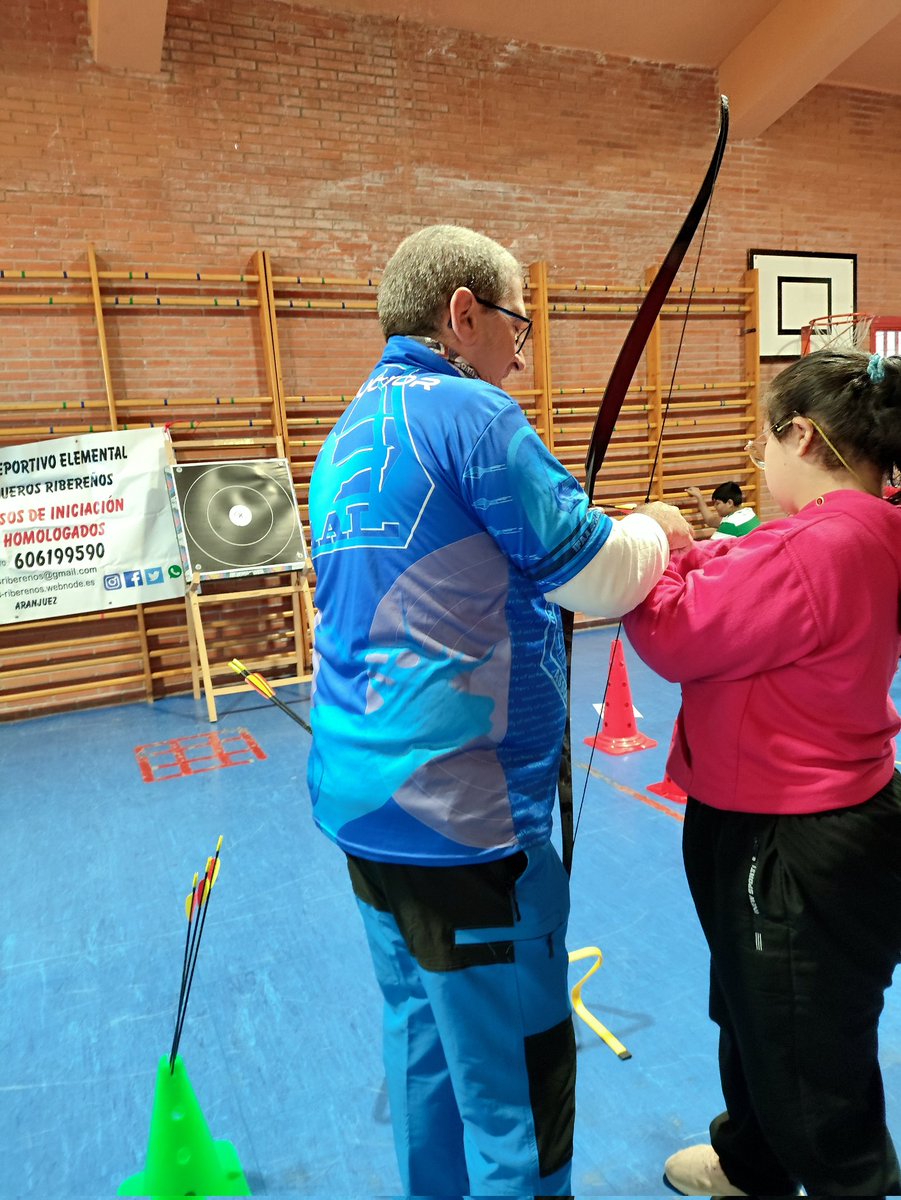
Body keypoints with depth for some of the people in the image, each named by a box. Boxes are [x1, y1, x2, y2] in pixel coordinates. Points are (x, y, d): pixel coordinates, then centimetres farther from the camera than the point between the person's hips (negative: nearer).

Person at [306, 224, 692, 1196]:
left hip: (362, 801, 9)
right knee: (514, 1086, 9)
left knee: (424, 1042, 24)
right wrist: (653, 528, 9)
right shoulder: (469, 413, -15)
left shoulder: (349, 436, 12)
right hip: (460, 815, -9)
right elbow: (601, 578, -13)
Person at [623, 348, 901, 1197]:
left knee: (812, 1060, 13)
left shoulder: (815, 547, -30)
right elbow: (750, 612, 8)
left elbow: (676, 638, -23)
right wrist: (699, 556, -2)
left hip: (793, 849, -11)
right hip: (808, 823, 11)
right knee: (757, 1017, 30)